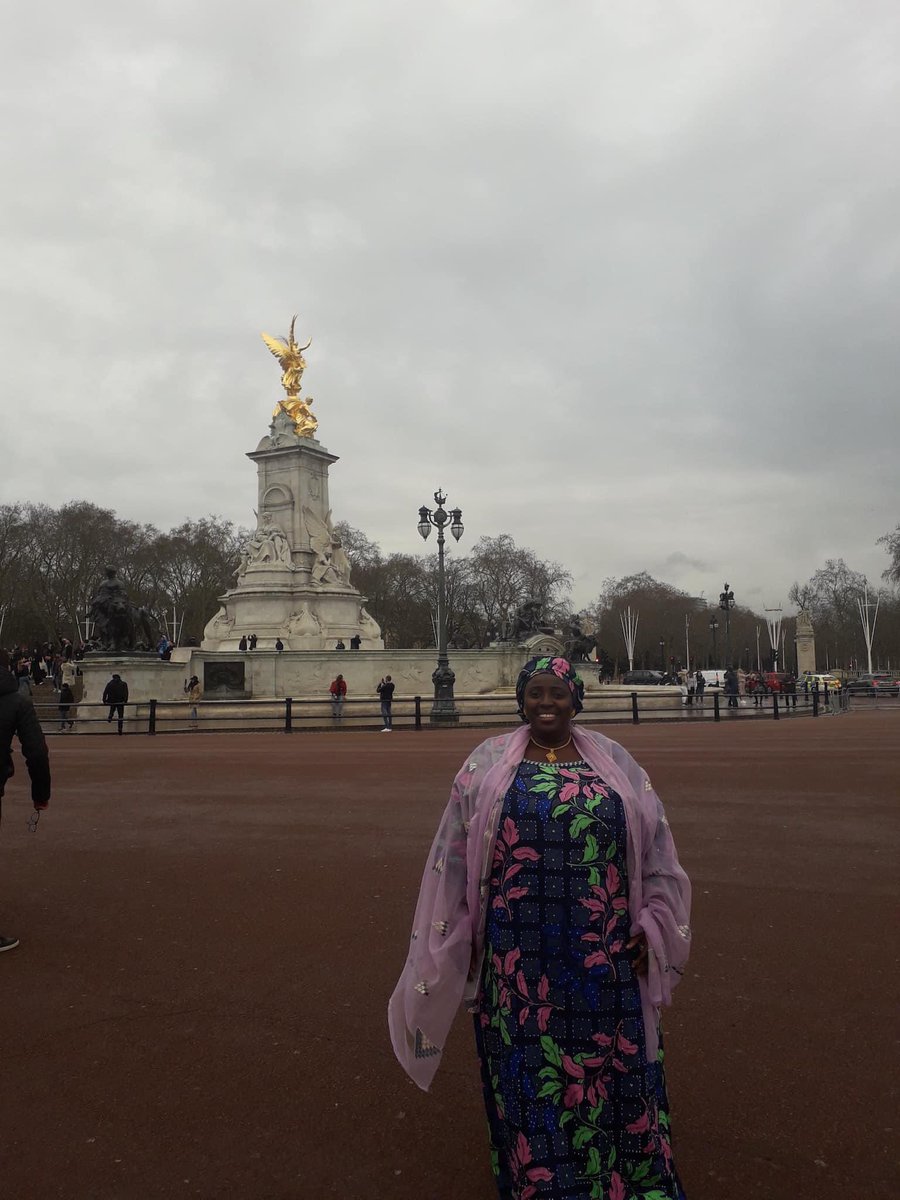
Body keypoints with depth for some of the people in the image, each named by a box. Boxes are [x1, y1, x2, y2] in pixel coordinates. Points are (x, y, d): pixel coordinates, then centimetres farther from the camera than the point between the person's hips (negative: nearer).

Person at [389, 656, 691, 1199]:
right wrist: (461, 938, 1)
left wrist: (649, 926, 2)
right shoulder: (489, 764, -1)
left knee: (610, 1063, 13)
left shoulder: (615, 762, 2)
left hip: (604, 953, 1)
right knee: (528, 1069, 9)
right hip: (520, 954, -1)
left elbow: (655, 849, 7)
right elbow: (458, 858, 2)